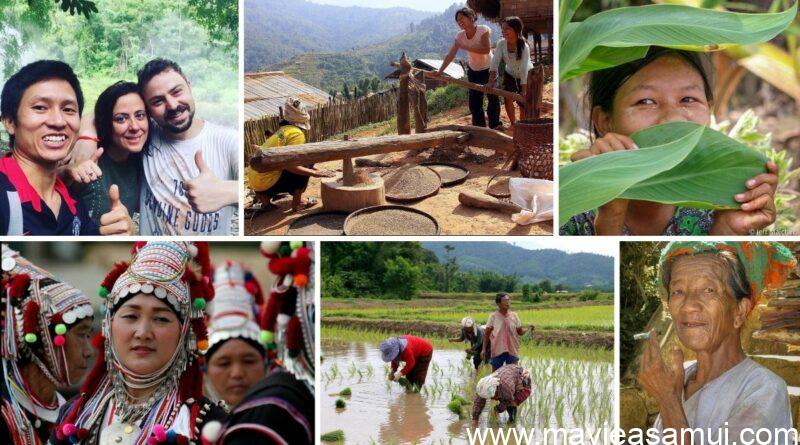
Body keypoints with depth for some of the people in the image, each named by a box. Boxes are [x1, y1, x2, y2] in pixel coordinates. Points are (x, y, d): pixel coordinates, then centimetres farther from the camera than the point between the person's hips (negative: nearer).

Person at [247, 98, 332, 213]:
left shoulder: (283, 130, 16)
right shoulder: (297, 133, -11)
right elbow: (290, 165, -21)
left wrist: (313, 171, 24)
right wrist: (314, 173, -13)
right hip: (266, 184, -9)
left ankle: (264, 196, 17)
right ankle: (297, 202, 0)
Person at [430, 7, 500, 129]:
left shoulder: (483, 30, -22)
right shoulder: (460, 36, -10)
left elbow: (486, 49, -34)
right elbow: (450, 55, -14)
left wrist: (466, 47, -34)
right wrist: (440, 71, -24)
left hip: (489, 69, -4)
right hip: (473, 71, 4)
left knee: (493, 97, -11)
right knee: (474, 101, 4)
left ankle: (495, 125, 1)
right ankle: (480, 127, 14)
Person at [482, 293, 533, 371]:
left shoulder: (514, 315, 2)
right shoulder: (493, 316, -3)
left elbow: (520, 331, 5)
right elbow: (486, 334, 1)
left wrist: (528, 330, -16)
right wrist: (483, 349, -3)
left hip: (512, 351, 1)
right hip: (497, 351, -1)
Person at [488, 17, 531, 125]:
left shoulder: (524, 47, -32)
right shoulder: (501, 43, -22)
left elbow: (524, 70, -35)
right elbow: (494, 63, -26)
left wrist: (523, 91, -37)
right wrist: (490, 82, -36)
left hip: (525, 77, -3)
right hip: (509, 74, 3)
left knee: (523, 102, -3)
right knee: (507, 98, -11)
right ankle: (513, 123, 7)